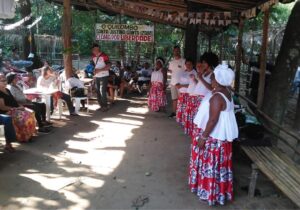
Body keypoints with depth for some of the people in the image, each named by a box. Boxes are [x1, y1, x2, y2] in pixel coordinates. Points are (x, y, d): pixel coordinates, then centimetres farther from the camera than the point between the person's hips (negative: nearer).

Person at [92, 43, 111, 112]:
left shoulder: (104, 56, -12)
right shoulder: (94, 57, 11)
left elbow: (108, 66, -16)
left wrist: (100, 70, -23)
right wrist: (94, 70, 2)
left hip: (104, 76, -7)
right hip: (97, 76, 7)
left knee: (103, 91, -9)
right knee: (98, 91, 8)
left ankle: (105, 106, 1)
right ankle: (101, 105, 19)